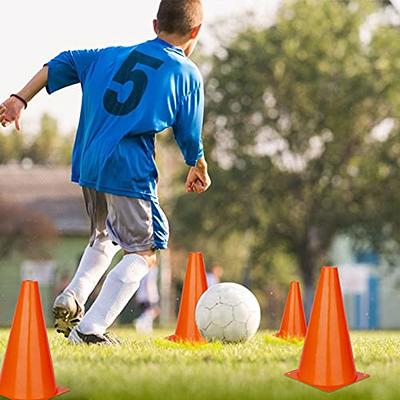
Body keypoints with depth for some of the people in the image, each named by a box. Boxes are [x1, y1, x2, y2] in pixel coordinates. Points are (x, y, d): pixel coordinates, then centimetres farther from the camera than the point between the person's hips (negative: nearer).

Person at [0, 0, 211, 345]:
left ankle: (71, 300, 10)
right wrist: (199, 170, 24)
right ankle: (90, 329, -8)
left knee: (105, 237, 29)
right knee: (143, 252, 4)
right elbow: (190, 137, 5)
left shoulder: (114, 55, 15)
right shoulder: (188, 75, 1)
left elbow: (63, 64, 14)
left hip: (88, 164, 6)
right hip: (130, 171, -6)